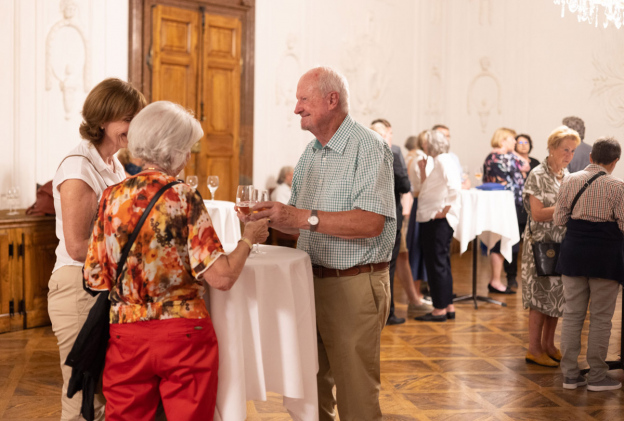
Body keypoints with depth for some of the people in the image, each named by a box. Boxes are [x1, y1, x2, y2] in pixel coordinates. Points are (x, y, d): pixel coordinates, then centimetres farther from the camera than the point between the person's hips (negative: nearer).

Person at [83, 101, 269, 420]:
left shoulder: (111, 197, -1)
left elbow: (94, 279, 3)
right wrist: (248, 239, 1)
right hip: (183, 334, -3)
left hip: (125, 336, 3)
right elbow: (221, 277, -16)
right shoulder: (184, 199, -12)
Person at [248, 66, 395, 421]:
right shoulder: (311, 153, 15)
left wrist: (304, 217, -27)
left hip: (354, 284, -8)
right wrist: (267, 218, 1)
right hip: (312, 282, 8)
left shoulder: (368, 147, -12)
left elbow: (371, 222, -24)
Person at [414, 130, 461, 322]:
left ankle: (440, 309, 0)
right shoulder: (439, 161, 17)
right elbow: (430, 188, 18)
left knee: (437, 263, -5)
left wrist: (445, 210, -21)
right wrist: (422, 170, 12)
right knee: (441, 263, 14)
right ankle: (448, 306, 21)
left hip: (438, 220, -10)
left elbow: (454, 187, -25)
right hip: (432, 219, 10)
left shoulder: (443, 160, -12)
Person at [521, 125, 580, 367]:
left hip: (563, 243, 7)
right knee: (541, 295, -3)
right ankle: (534, 349, 5)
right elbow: (538, 213, -17)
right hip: (542, 243, -7)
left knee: (558, 295, 10)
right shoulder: (538, 176, -11)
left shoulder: (567, 175, 11)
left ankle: (548, 344, 20)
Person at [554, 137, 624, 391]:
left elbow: (559, 220, 4)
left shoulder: (569, 182, 3)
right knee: (601, 317, 5)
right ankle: (597, 376, 10)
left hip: (573, 252, 4)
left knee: (572, 313, 10)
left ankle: (570, 374, 13)